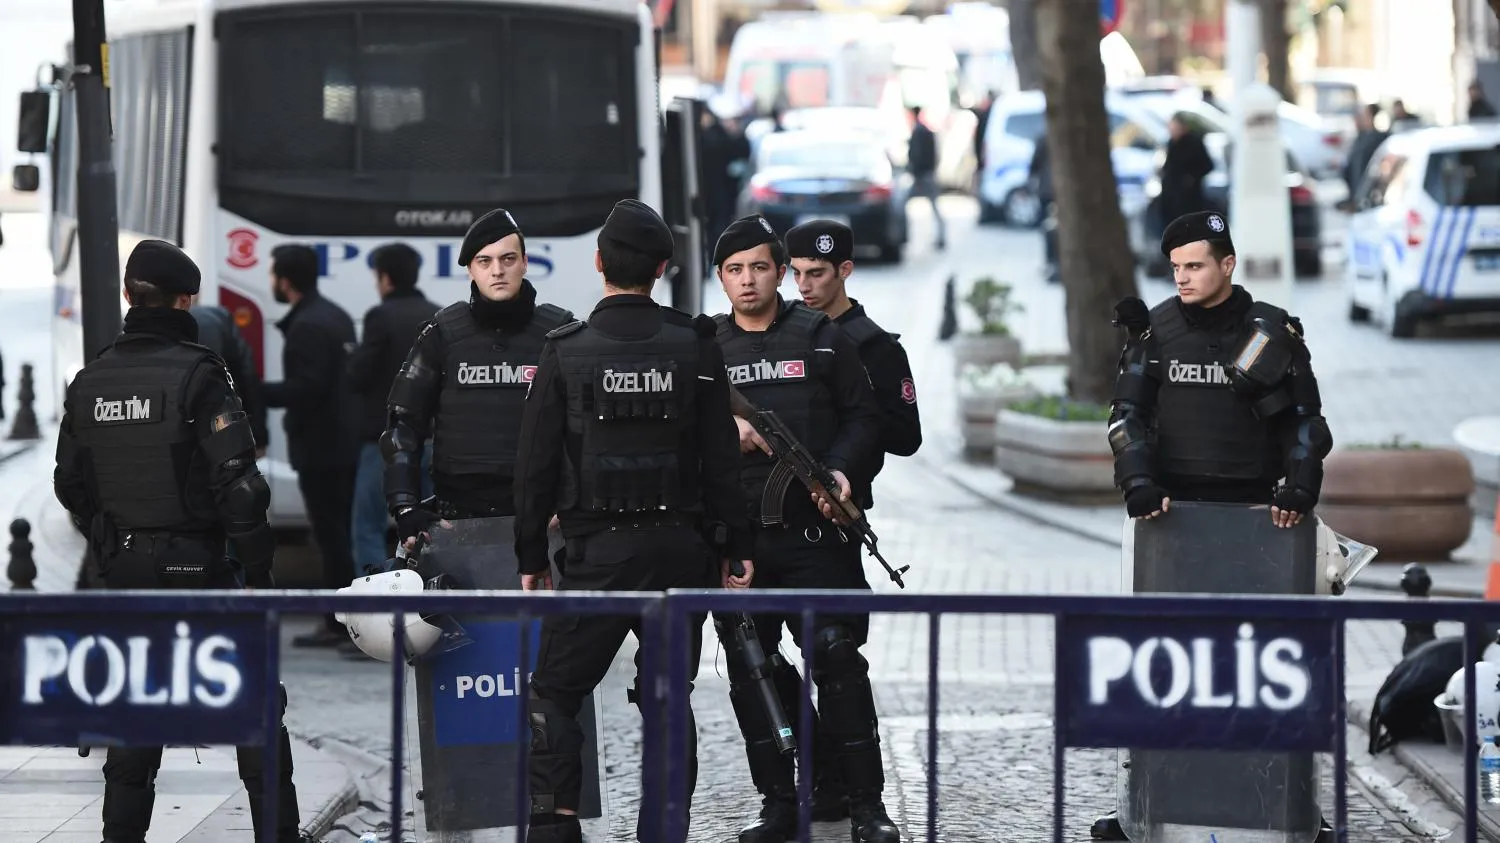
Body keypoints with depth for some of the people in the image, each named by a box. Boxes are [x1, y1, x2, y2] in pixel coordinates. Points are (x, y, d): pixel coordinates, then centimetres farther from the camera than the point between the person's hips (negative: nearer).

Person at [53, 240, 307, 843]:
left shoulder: (89, 381, 4)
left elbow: (71, 485, 10)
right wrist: (257, 567, -10)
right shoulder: (196, 374, -14)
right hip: (198, 562, -5)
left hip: (124, 566, 5)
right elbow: (236, 482, -17)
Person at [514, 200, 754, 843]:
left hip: (599, 553, -2)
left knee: (554, 694, 5)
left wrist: (532, 558, 8)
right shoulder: (695, 347, 0)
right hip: (681, 548, 2)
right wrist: (735, 549, 8)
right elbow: (722, 459, 2)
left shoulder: (565, 353, -4)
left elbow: (536, 468, -1)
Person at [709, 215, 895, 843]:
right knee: (751, 671, 5)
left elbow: (863, 417, 6)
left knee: (837, 659, -9)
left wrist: (842, 471, -11)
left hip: (814, 531, -2)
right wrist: (724, 433, -11)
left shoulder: (822, 337, 7)